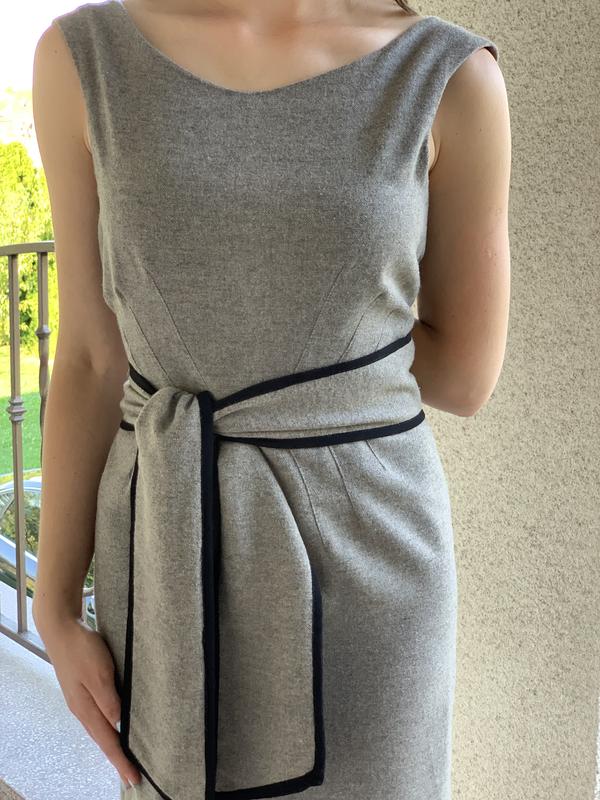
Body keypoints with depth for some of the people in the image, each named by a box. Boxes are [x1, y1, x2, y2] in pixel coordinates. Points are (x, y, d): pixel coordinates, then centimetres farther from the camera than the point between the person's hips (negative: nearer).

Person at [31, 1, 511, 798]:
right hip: (176, 560, 2)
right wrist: (54, 612, 0)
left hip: (361, 548, -1)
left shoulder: (452, 78, -8)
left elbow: (464, 377, -1)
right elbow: (92, 359, -1)